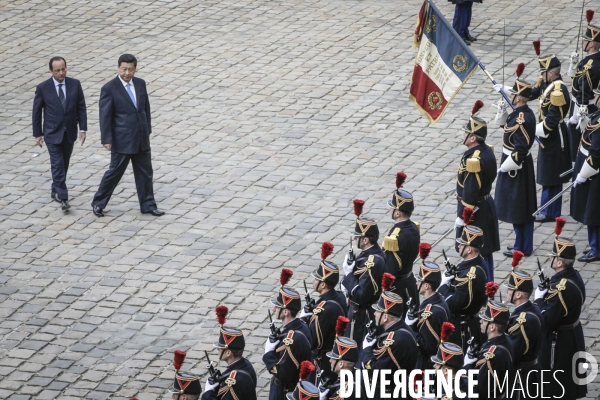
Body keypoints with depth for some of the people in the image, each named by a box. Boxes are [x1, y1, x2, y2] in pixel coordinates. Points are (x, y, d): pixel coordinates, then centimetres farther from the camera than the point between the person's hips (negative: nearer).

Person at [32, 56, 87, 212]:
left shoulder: (75, 84, -2)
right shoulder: (43, 88, -7)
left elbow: (81, 108, 2)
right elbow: (36, 112, -1)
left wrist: (83, 129, -4)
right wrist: (37, 134, -1)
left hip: (69, 133, 3)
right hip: (52, 133, -3)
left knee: (64, 164, 13)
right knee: (58, 165, -10)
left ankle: (56, 190, 31)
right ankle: (63, 198, -11)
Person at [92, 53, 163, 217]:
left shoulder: (140, 84, 4)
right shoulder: (109, 89, -13)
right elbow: (105, 115, -12)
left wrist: (147, 129, 15)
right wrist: (107, 140, -15)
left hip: (141, 139, 5)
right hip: (122, 140, -5)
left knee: (145, 173, 11)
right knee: (115, 172, 3)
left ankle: (148, 205, 21)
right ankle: (98, 203, 18)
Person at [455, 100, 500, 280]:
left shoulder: (473, 160, -28)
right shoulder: (487, 151, 2)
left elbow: (470, 192, -25)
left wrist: (461, 217, -17)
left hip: (475, 212, -10)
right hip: (486, 206, 10)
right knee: (485, 251, 19)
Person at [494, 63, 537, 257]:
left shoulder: (520, 119, -26)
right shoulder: (527, 112, 2)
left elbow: (520, 148, -27)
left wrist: (505, 167, -18)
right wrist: (503, 90, 24)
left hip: (516, 168, -10)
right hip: (524, 166, 10)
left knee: (517, 208, 0)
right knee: (524, 207, 15)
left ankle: (521, 248, 8)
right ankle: (524, 245, 24)